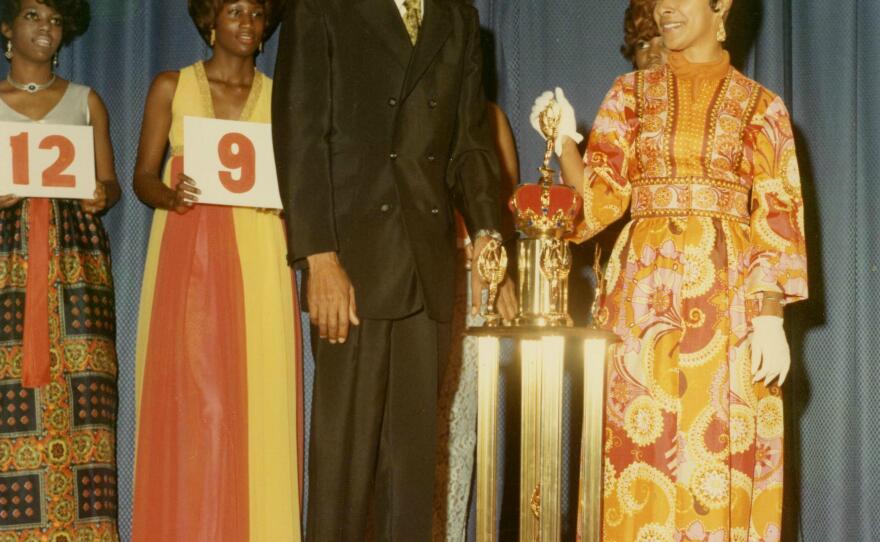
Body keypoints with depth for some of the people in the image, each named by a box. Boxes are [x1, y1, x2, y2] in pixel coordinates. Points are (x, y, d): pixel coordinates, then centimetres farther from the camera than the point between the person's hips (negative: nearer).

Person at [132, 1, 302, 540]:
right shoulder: (172, 87, 9)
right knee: (188, 398, -5)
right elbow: (143, 177, 5)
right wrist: (172, 195, -16)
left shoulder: (280, 97, 12)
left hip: (259, 258, 1)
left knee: (259, 397, -4)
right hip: (188, 253, -1)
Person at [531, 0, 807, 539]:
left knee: (723, 452, -2)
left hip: (727, 299, -1)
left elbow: (777, 216, 1)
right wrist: (565, 142, -10)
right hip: (645, 295, 1)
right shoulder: (631, 94, 14)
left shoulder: (761, 106, 8)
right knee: (641, 448, 0)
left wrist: (770, 316, -9)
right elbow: (601, 195, 7)